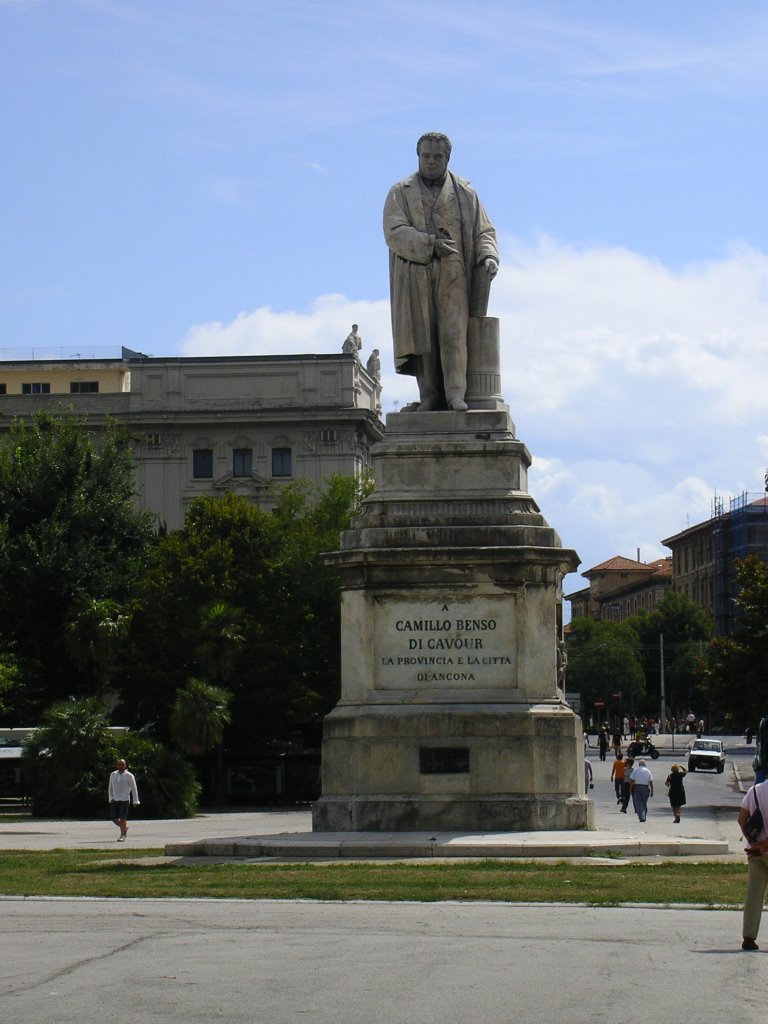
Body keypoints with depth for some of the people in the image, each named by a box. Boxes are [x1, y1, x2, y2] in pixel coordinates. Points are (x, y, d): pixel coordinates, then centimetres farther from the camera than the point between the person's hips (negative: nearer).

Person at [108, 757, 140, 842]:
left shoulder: (129, 776, -3)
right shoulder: (113, 774, 9)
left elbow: (134, 789, 0)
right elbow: (110, 787, 13)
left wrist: (135, 801, 0)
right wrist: (111, 798, 2)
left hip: (125, 800, -4)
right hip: (115, 800, 4)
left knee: (122, 818, -10)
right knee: (115, 819, 3)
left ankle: (122, 836, 1)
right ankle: (125, 827, 30)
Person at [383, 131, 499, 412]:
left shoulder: (465, 193, 14)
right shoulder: (400, 193, 9)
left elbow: (483, 232, 13)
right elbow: (395, 233, -5)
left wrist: (488, 256, -9)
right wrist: (430, 244, -18)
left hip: (453, 274, 0)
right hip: (415, 276, 0)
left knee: (453, 331, -13)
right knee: (422, 335, -5)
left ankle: (455, 392, -17)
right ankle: (429, 395, -3)